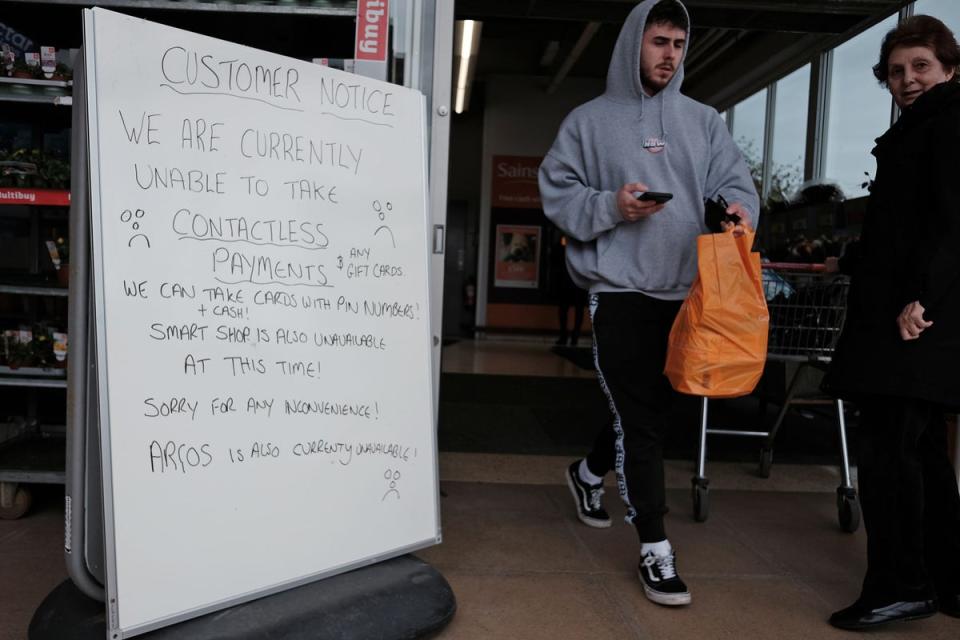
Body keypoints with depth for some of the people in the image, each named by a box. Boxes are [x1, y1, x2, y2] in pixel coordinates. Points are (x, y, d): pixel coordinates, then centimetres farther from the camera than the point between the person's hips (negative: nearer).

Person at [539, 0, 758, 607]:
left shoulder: (705, 120, 14)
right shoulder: (590, 120, 5)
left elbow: (736, 183, 8)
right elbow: (557, 193, 2)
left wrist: (740, 210, -15)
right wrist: (611, 206, -15)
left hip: (687, 291, 5)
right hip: (621, 290, -4)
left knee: (655, 406, 17)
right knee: (640, 416, -3)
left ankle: (589, 473, 44)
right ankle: (655, 547, 8)